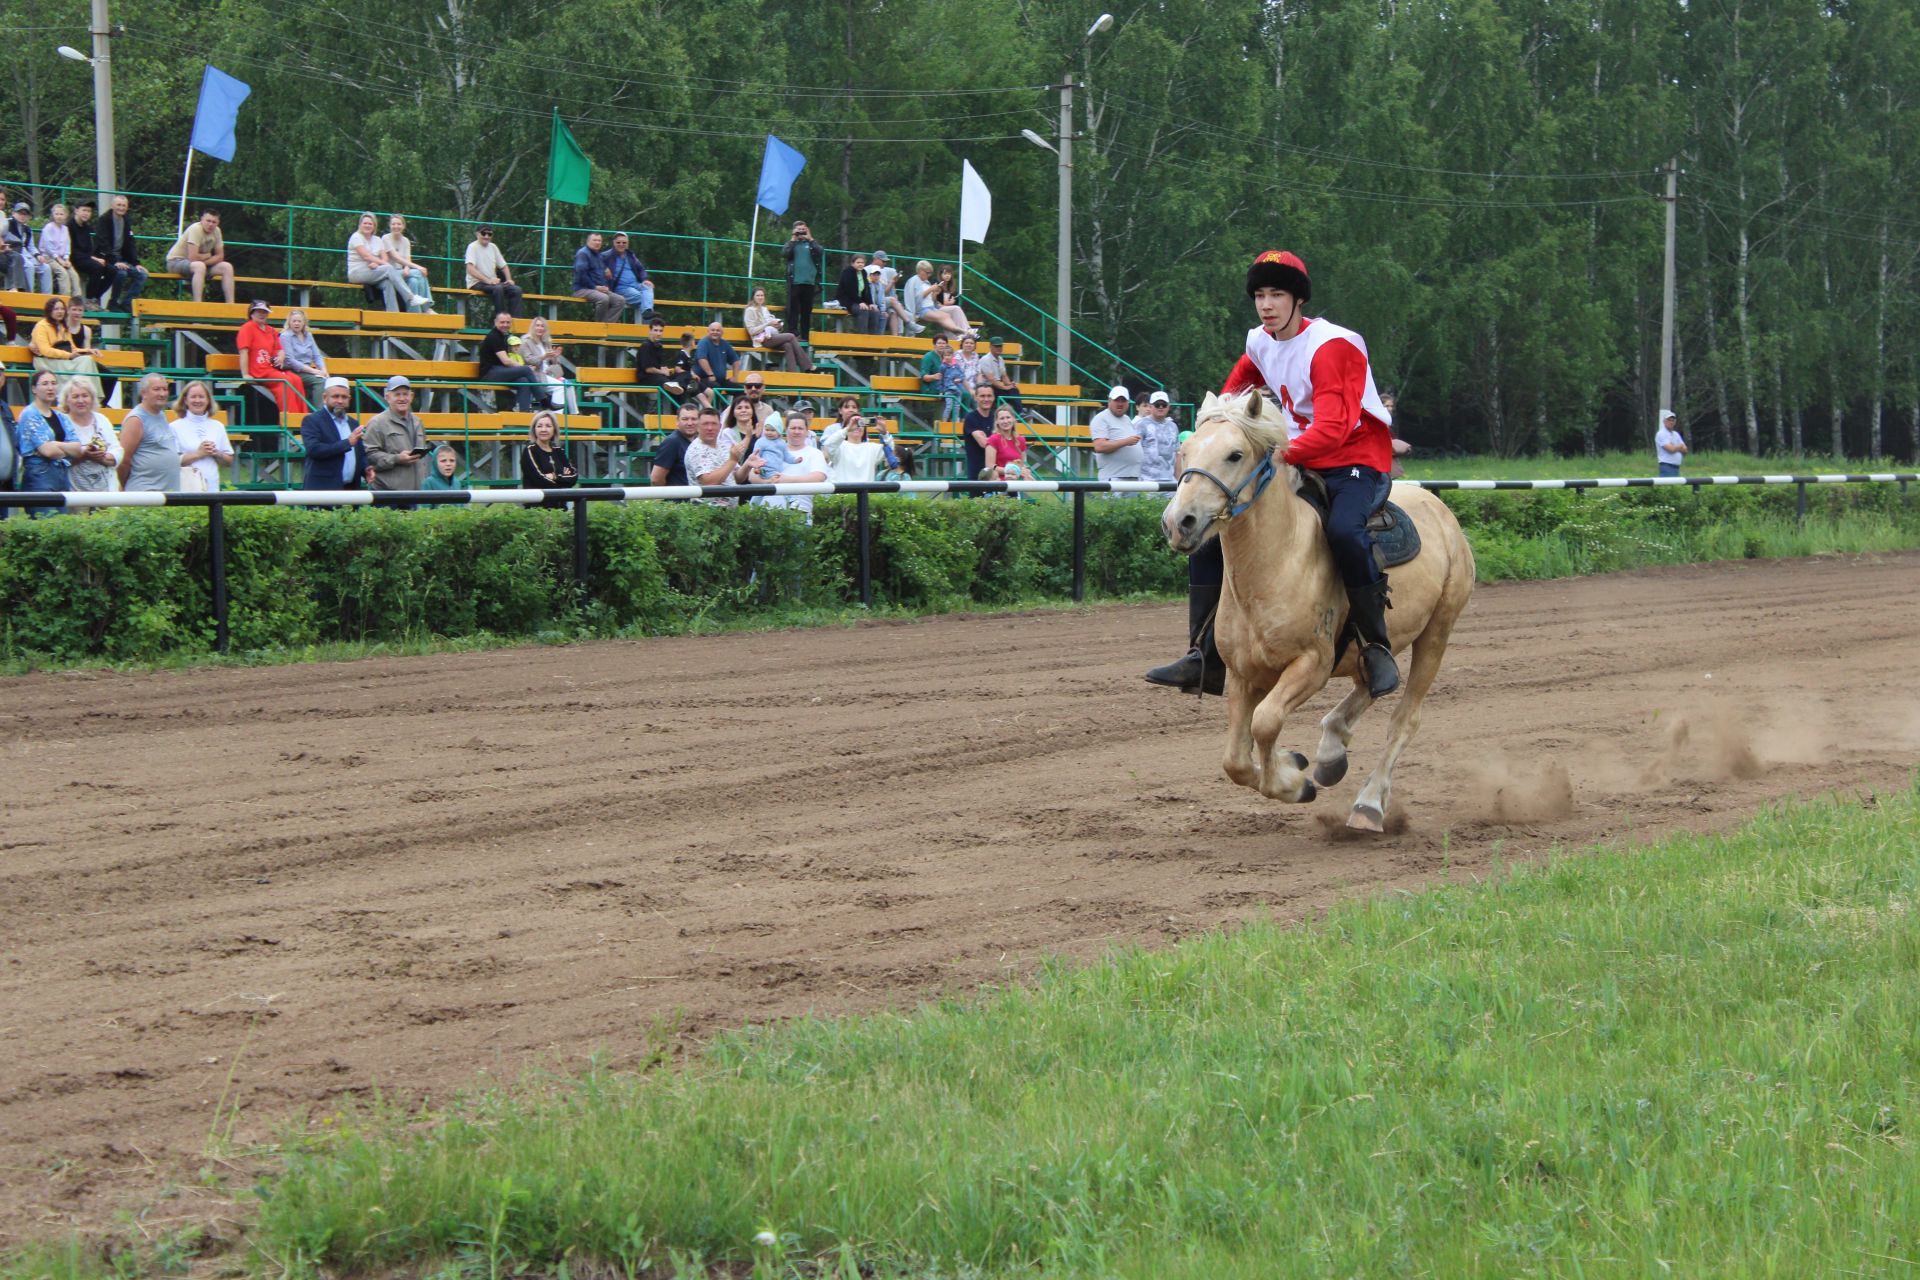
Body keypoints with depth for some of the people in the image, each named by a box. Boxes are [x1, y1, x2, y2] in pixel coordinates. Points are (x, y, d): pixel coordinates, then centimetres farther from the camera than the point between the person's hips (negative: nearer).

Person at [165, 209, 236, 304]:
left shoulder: (216, 231, -3)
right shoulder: (195, 229, -25)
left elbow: (220, 256, 1)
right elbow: (193, 258, -30)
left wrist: (205, 261, -16)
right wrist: (207, 256, -12)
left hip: (201, 263, 8)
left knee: (227, 267, -7)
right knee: (199, 266, -38)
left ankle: (230, 305, -8)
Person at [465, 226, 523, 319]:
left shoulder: (493, 247, 14)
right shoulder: (473, 247, -7)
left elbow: (504, 266, 21)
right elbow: (470, 269, -20)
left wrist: (509, 279, 0)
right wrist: (487, 280, -28)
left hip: (493, 282, 7)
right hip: (477, 283, -7)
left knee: (516, 289, -14)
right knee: (498, 288, -35)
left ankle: (515, 319, -23)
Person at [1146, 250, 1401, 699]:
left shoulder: (1330, 346, -20)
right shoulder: (1260, 344, 4)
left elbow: (1333, 430, -31)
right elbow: (1234, 392, 25)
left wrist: (1276, 455, -43)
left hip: (1356, 462, -8)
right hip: (1297, 464, 8)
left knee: (1343, 529, -39)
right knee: (1210, 529, -1)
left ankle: (1376, 646, -23)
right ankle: (1205, 657, 1)